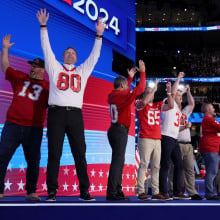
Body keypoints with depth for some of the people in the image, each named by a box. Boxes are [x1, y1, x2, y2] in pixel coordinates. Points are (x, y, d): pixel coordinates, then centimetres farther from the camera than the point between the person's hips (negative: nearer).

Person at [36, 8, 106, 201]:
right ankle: (52, 191, 2)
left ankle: (84, 191, 3)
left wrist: (99, 35, 15)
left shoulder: (83, 71, 22)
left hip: (75, 114, 2)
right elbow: (47, 48, 13)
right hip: (56, 113, -2)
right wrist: (43, 26, 9)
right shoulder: (54, 67, 16)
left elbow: (94, 56, 19)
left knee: (80, 153, -1)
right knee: (54, 153, -3)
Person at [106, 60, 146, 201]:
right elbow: (140, 89, -9)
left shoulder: (112, 95, 12)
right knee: (118, 160, -10)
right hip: (120, 131, -9)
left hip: (114, 130, 9)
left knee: (118, 161, 13)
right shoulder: (123, 95, -11)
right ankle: (112, 192, -11)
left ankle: (117, 190, 18)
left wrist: (130, 77, 37)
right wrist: (142, 72, 2)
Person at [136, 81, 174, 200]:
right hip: (145, 139, -6)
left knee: (156, 166, 5)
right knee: (144, 164, -9)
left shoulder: (158, 105, 19)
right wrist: (153, 89, -11)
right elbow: (144, 102, -18)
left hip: (157, 140, 6)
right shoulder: (140, 104, 4)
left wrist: (169, 92, 1)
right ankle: (141, 191, -6)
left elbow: (170, 106, 9)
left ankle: (155, 192, 9)